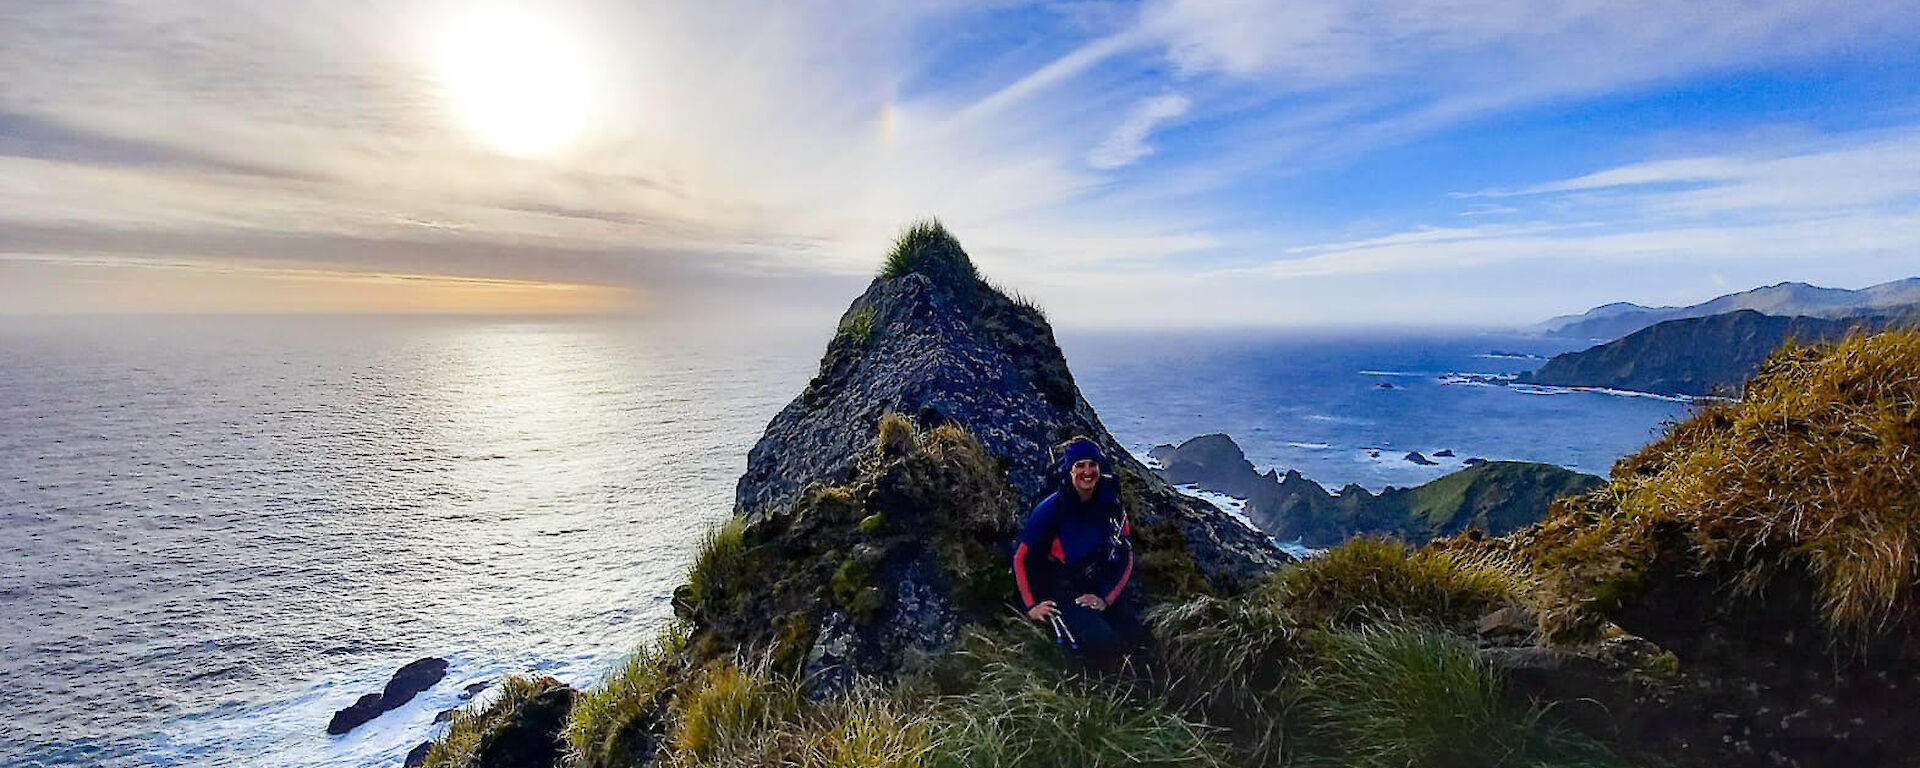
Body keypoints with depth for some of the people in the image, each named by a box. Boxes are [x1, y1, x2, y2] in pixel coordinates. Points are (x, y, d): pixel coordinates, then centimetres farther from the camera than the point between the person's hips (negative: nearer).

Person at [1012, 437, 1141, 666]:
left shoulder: (1110, 506, -2)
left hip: (1097, 592, 6)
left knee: (1133, 634, -11)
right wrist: (1032, 605, -9)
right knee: (1104, 644, -23)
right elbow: (1021, 557, -8)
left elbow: (1125, 557, 4)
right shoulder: (1050, 509, -16)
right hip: (1058, 593, -5)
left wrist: (1105, 598, -6)